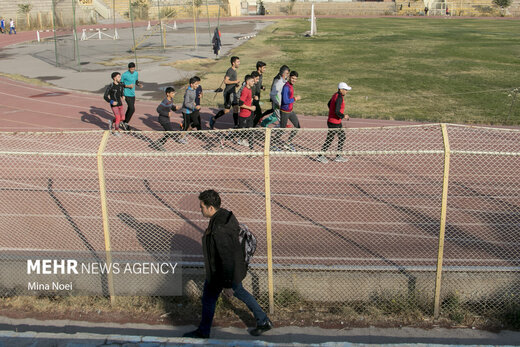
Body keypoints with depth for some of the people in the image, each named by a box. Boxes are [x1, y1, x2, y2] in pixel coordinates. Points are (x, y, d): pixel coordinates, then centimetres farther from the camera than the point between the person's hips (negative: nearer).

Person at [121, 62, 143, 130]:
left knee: (129, 109, 14)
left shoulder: (136, 73, 4)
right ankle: (126, 123, 0)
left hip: (133, 94, 7)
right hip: (127, 94, -7)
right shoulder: (125, 75, -14)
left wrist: (139, 84, -4)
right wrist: (128, 86, -20)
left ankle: (124, 123, 29)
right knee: (132, 109, -14)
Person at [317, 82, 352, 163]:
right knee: (329, 139, 1)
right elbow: (337, 111, -29)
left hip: (337, 123, 10)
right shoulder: (339, 98, -22)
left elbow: (329, 104, 21)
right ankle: (320, 156, 12)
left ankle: (338, 156, 22)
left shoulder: (336, 95, 7)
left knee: (342, 137, 15)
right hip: (334, 123, -10)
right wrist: (343, 116, -13)